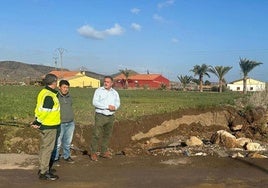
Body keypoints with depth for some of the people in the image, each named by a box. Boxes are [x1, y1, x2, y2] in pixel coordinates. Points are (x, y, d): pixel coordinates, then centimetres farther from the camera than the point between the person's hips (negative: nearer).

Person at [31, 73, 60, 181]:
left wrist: (37, 121, 11)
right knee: (47, 149, -2)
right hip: (49, 126, -10)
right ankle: (44, 173, 6)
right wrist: (37, 122, -15)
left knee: (44, 148, 19)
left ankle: (42, 169, 32)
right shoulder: (49, 96, -21)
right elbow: (44, 111, -24)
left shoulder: (43, 92, 11)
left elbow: (39, 108, 13)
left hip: (46, 125, 10)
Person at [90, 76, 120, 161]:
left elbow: (117, 102, 8)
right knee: (96, 135, -6)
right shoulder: (99, 90, -5)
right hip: (100, 115, -5)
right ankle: (93, 153, 2)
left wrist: (115, 107, -16)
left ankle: (104, 152, 23)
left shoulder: (115, 92, 10)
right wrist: (107, 106, -19)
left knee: (107, 135, 11)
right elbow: (95, 102, -15)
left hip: (110, 116, 5)